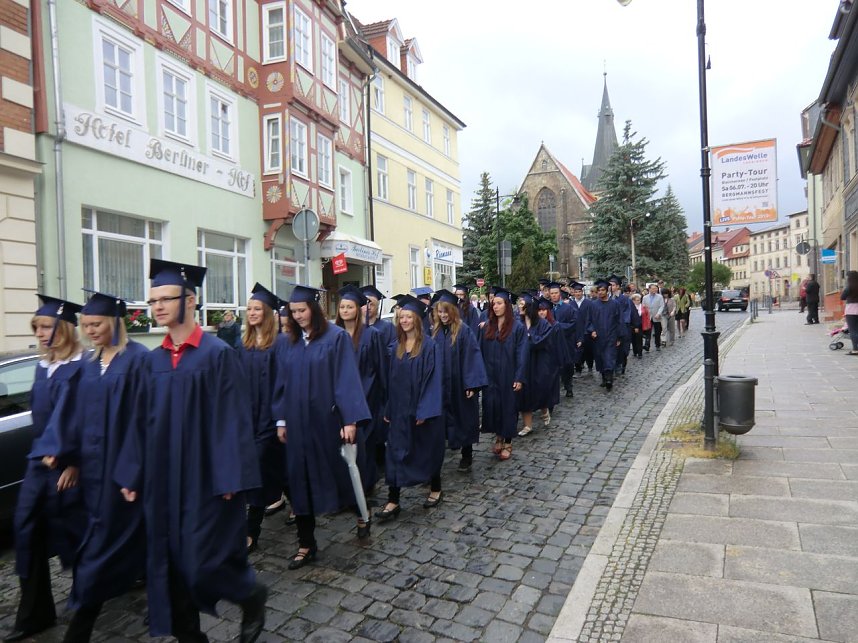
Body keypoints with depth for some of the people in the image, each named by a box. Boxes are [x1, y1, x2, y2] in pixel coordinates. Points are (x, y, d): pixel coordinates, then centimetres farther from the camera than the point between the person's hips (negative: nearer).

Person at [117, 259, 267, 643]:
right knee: (169, 563, 11)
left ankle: (253, 596, 29)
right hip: (162, 480, 6)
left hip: (206, 478, -6)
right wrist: (132, 474, 7)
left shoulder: (218, 353, -11)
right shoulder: (153, 360, 7)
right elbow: (143, 421, 11)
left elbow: (233, 419, -14)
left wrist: (231, 478, -16)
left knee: (204, 561, 0)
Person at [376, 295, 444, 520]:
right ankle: (393, 501, 8)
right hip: (400, 408, 5)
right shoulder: (396, 346, 6)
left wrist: (425, 410, -19)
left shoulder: (430, 346, -11)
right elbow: (392, 379, 9)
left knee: (427, 449, 10)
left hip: (422, 409, -5)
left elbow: (434, 379, -14)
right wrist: (388, 409, 7)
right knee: (395, 453, 3)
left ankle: (435, 489, 31)